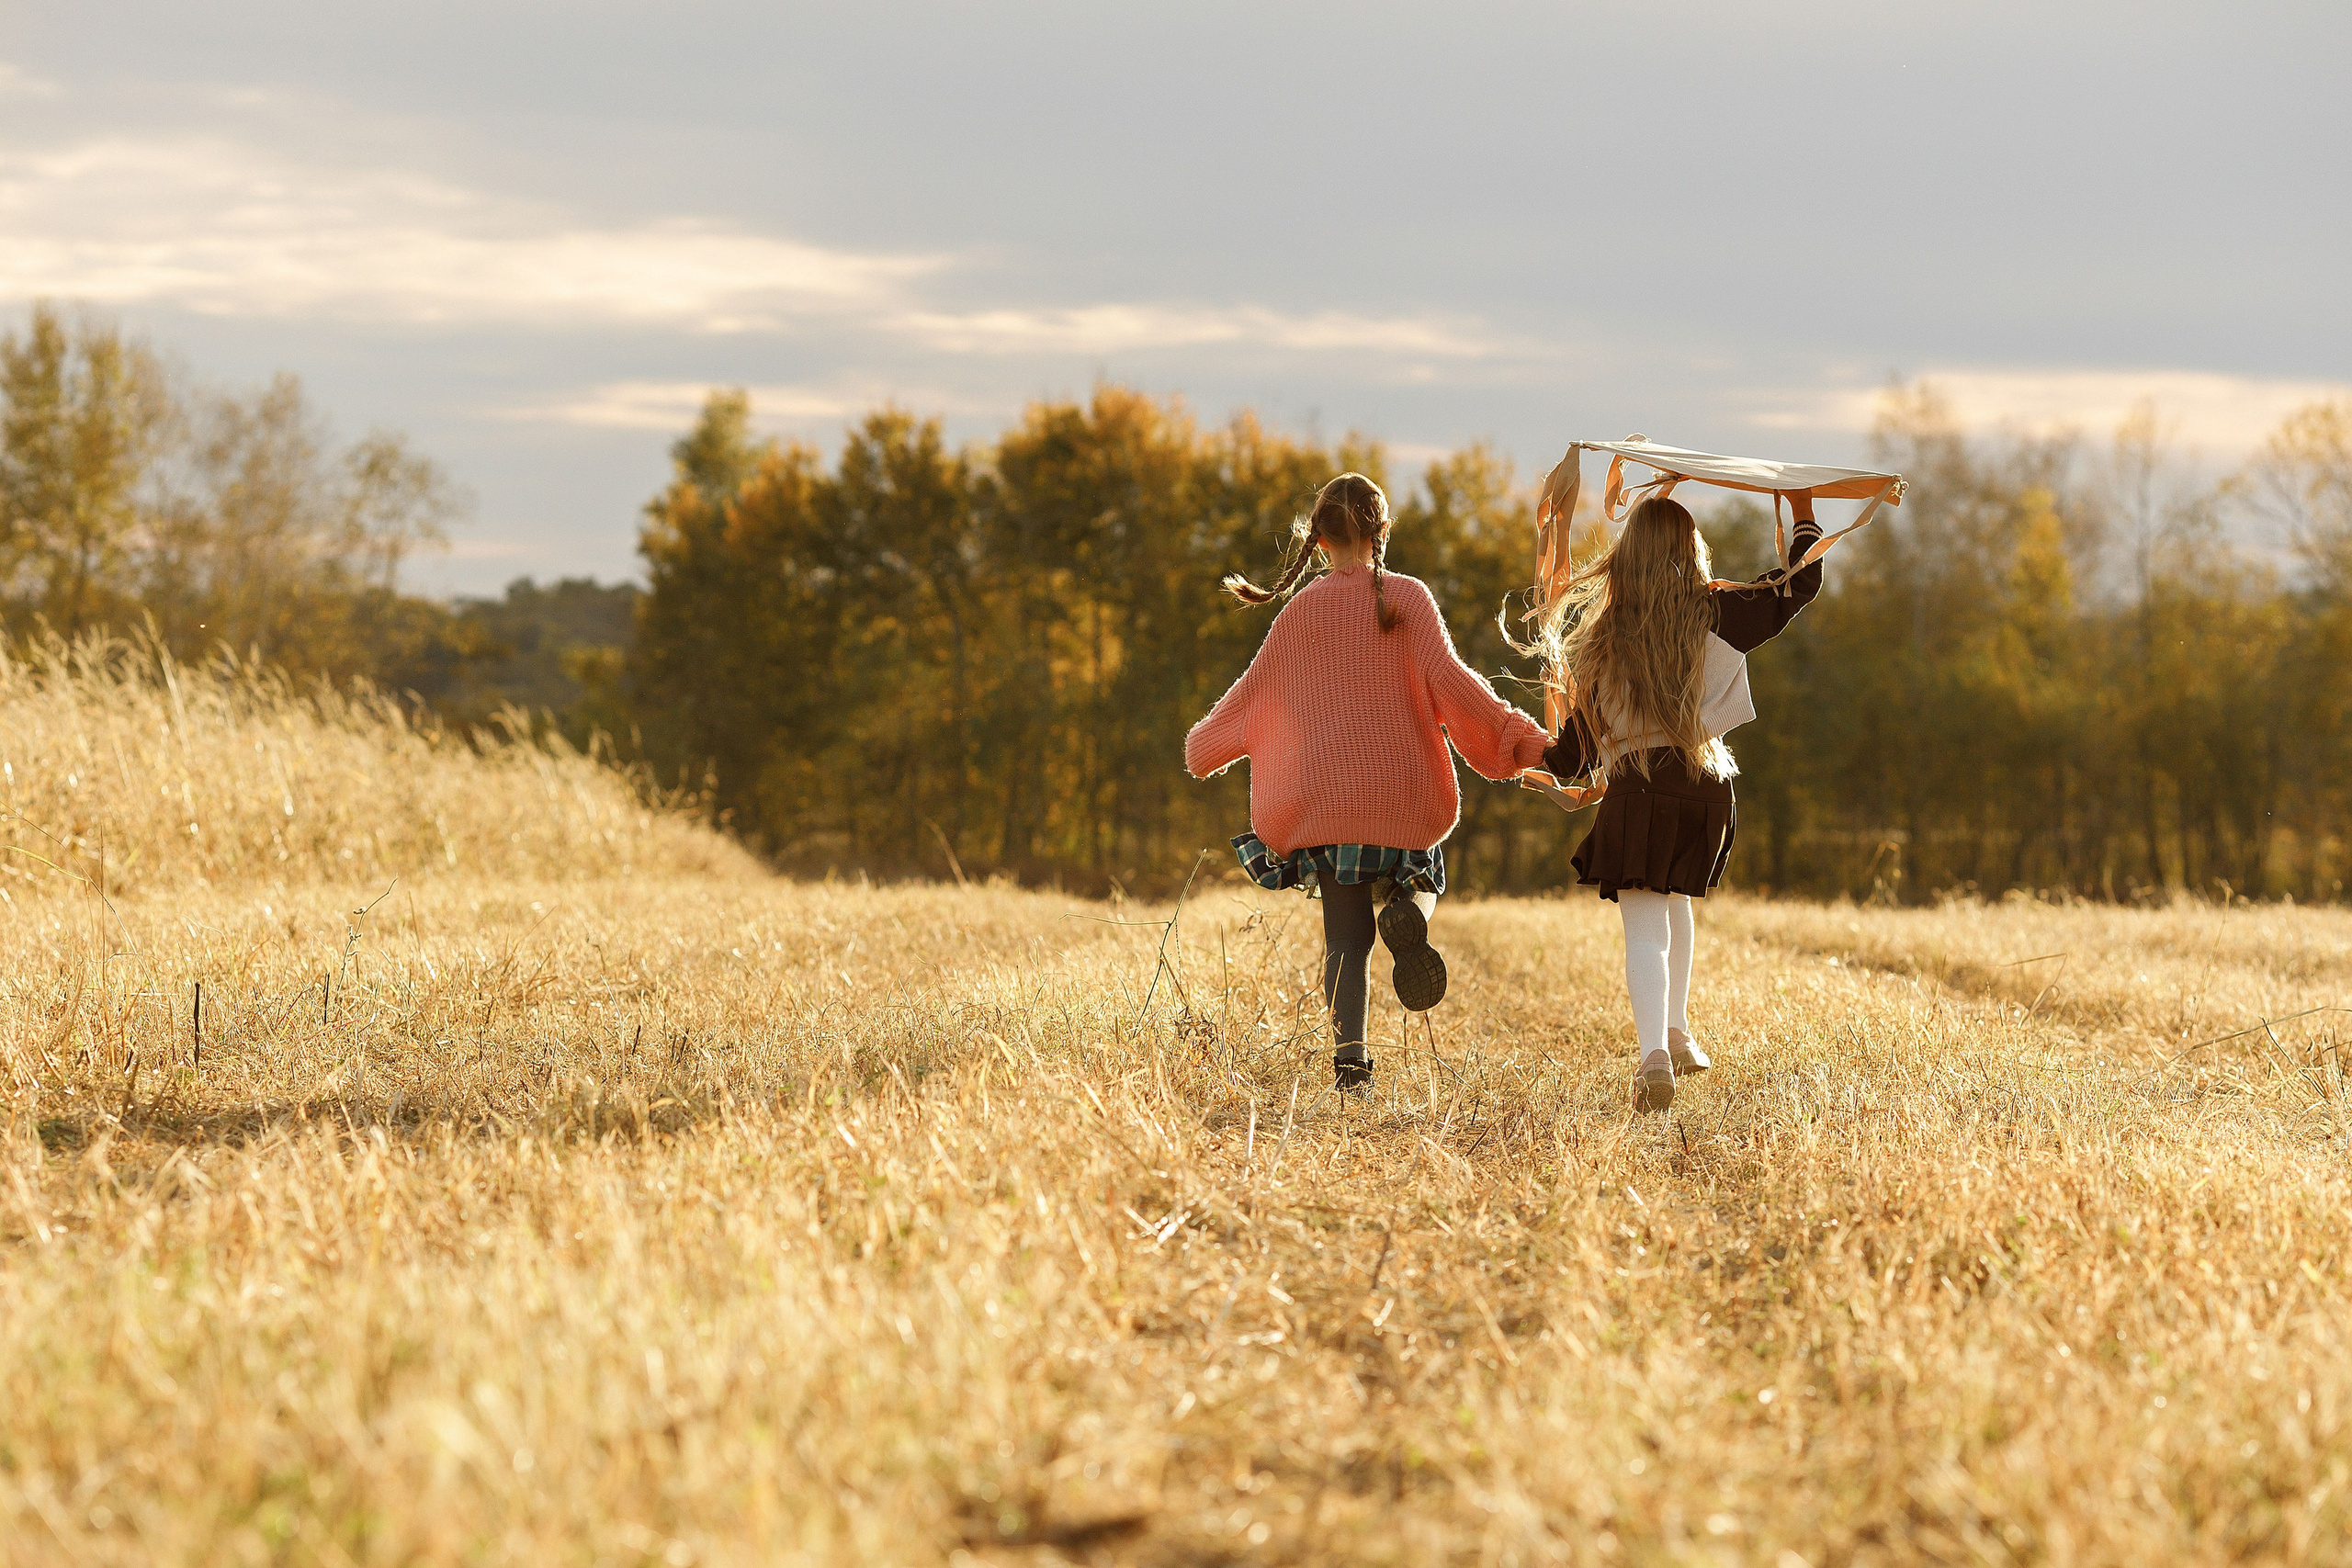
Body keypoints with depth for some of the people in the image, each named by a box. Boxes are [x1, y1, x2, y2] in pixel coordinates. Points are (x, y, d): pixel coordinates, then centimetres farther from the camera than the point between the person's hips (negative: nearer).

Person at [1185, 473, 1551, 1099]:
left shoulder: (1301, 611, 4)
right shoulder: (1407, 598, 0)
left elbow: (1254, 692, 13)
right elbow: (1448, 679, -11)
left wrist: (1204, 748, 30)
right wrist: (1519, 740, -9)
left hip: (1326, 797, 0)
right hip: (1405, 789, 0)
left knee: (1347, 935, 5)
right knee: (1412, 879, 24)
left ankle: (1349, 1054, -13)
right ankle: (1406, 907, -14)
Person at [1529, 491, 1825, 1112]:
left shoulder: (1603, 634, -2)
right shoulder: (1717, 614, -1)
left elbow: (1581, 744, 4)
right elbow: (1801, 584, 12)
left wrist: (1543, 762, 26)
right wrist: (1802, 509, 25)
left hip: (1635, 790, -3)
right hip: (1705, 786, 3)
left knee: (1645, 927, -6)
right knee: (1674, 895, 29)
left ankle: (1655, 1052, -27)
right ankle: (1676, 1031, 30)